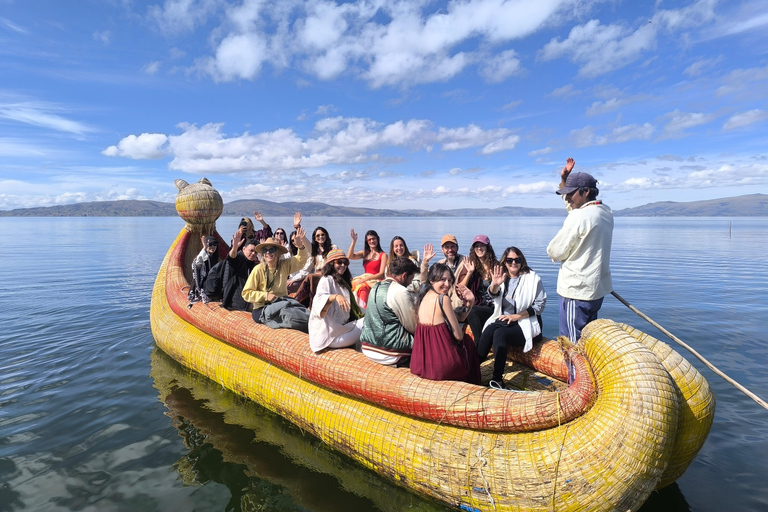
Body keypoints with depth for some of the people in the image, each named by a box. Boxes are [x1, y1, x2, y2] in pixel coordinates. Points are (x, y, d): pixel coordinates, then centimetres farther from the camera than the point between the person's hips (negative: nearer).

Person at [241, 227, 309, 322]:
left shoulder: (284, 265, 4)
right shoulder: (258, 269, -7)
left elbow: (301, 260, 8)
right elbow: (246, 293, -6)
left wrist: (301, 247, -11)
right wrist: (266, 296, -16)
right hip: (261, 308, -4)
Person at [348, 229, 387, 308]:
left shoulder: (383, 255, 2)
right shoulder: (364, 253, 17)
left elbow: (382, 274, -6)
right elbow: (350, 256, 2)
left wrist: (365, 279, -15)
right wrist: (354, 241, -4)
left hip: (376, 281, -4)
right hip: (364, 280, 4)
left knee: (363, 287, -33)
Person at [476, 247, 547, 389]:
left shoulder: (532, 278, 2)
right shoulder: (502, 277, 12)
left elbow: (540, 304, -4)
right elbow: (494, 294, -8)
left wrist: (516, 316, -14)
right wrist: (494, 285, -34)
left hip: (525, 323, -3)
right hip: (503, 320, 4)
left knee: (499, 334, -30)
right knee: (489, 330, -29)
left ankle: (497, 379, -31)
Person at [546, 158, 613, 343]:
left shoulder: (579, 216, -20)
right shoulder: (606, 212, 8)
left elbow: (556, 252, -15)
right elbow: (571, 203, 25)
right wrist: (564, 180, 18)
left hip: (576, 290, -9)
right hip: (598, 288, 9)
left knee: (572, 342, 0)